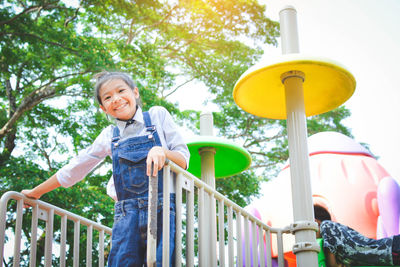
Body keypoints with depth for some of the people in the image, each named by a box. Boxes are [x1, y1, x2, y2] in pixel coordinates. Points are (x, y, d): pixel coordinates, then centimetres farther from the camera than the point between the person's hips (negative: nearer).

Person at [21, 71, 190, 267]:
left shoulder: (158, 115, 8)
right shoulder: (109, 136, 14)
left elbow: (183, 160, 4)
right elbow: (75, 168, 24)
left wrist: (162, 151, -18)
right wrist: (36, 192, 30)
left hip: (162, 209, -2)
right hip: (127, 216, 2)